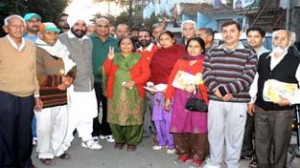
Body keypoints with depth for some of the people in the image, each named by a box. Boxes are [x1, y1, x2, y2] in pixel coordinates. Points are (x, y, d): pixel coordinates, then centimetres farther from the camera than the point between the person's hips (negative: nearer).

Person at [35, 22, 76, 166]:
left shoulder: (62, 50, 13)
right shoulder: (37, 51, -9)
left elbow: (72, 68, 12)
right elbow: (39, 77, -17)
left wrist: (69, 79, -9)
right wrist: (60, 80, -13)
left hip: (61, 95, 6)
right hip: (44, 96, -6)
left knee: (62, 124, 13)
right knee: (45, 127, 1)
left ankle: (59, 149, 30)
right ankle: (45, 154, 17)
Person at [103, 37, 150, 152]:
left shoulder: (139, 58, 10)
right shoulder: (114, 57, 16)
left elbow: (146, 74, -2)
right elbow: (107, 72, 7)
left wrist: (134, 82, -14)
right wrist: (109, 60, -7)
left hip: (134, 93, -2)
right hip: (116, 93, 2)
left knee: (133, 118, -4)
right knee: (116, 117, 1)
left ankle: (132, 142, 11)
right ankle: (119, 140, 19)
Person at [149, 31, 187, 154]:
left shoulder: (179, 51, -1)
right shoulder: (157, 53, 17)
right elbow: (152, 69, 18)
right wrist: (151, 82, 1)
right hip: (158, 89, 6)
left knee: (170, 117, -6)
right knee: (158, 117, 8)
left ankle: (171, 144, 8)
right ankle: (161, 141, 22)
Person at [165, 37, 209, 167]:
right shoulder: (180, 62, 12)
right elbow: (172, 81, 10)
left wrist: (195, 87, -20)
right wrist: (168, 97, 6)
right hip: (181, 100, 4)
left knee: (197, 127, -2)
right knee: (180, 127, 5)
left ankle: (197, 156, 13)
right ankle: (183, 152, 23)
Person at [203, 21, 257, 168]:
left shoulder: (249, 54, 1)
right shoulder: (212, 52, 10)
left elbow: (247, 78, -9)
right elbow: (207, 74, 2)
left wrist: (224, 89, -17)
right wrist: (217, 90, -15)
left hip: (238, 102, -2)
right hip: (215, 101, 2)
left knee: (234, 135, 7)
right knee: (215, 133, 10)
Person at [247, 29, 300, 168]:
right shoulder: (262, 58, 7)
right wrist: (251, 100, 10)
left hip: (282, 111, -4)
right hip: (260, 109, 4)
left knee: (280, 145, 12)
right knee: (260, 144, 16)